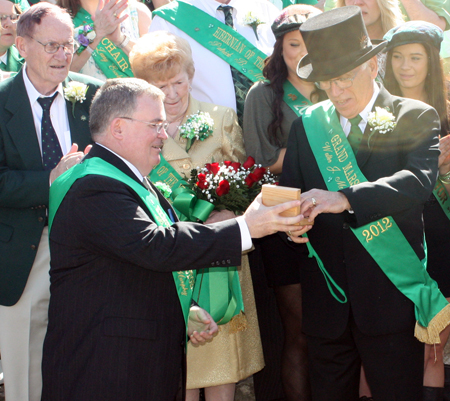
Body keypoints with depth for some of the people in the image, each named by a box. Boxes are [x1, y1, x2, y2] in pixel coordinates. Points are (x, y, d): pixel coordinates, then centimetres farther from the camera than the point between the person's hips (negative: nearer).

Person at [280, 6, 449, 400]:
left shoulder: (415, 119, -1)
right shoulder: (307, 127, 9)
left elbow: (418, 180, -19)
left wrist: (344, 198, -33)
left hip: (392, 302, -3)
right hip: (326, 304, 3)